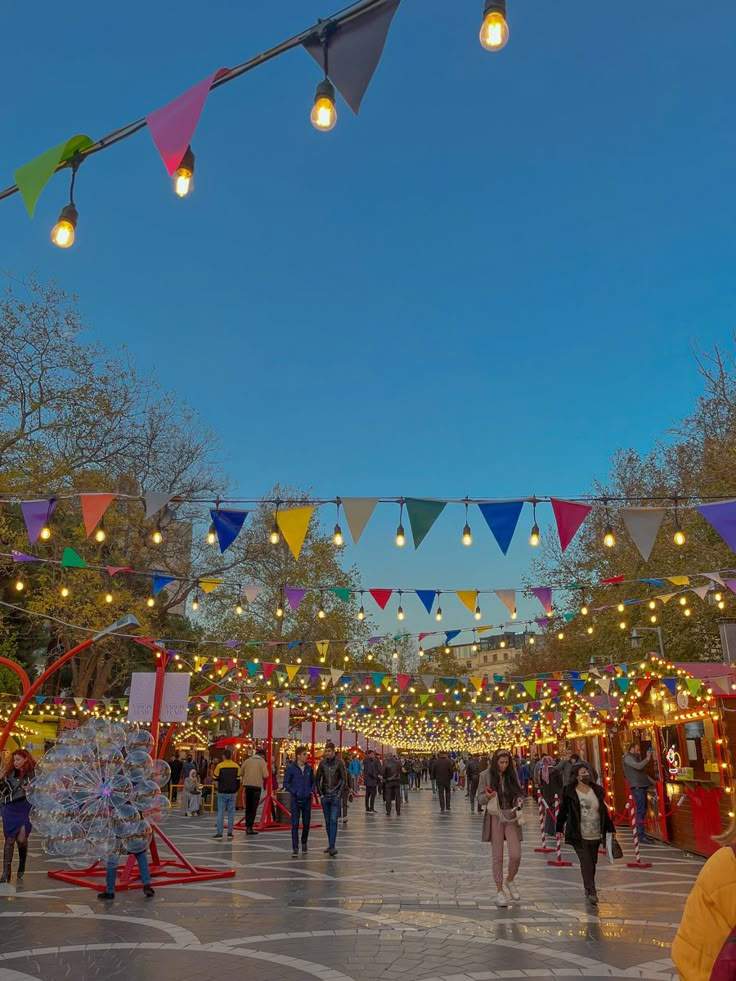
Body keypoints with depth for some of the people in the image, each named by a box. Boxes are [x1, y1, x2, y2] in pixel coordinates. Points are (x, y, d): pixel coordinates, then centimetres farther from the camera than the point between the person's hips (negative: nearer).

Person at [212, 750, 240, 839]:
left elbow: (215, 778, -1)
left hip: (222, 793, -2)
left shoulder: (219, 766, -9)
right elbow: (238, 779, 3)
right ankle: (230, 832, 7)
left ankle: (219, 832, -2)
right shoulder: (236, 766, -1)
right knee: (231, 812, 8)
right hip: (232, 793, 2)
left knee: (221, 812, 2)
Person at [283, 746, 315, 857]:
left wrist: (312, 790, -2)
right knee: (295, 824, -5)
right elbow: (286, 783, -3)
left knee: (306, 823, 10)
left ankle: (304, 843, 31)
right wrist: (295, 792, -13)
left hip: (307, 799, 3)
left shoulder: (309, 768, 2)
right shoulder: (291, 768, -7)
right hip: (295, 799, -3)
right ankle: (295, 849, 0)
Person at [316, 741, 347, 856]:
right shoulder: (322, 763, 4)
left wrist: (339, 793, -8)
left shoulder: (339, 762, -5)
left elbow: (344, 779, -3)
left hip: (335, 796, -4)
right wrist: (320, 793, 3)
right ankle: (330, 845, 19)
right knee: (327, 821, 9)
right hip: (325, 796, 4)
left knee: (333, 820, -11)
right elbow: (317, 779, 10)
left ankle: (332, 846, -12)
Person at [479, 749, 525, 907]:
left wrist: (519, 799, -9)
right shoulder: (485, 775, -4)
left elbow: (519, 793, 14)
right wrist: (488, 796, -22)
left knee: (516, 855, -4)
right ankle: (499, 891, 19)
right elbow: (480, 797, 0)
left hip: (511, 817, 2)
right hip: (495, 818, -2)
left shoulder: (512, 774, 3)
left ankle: (510, 881, 25)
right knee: (497, 856, 4)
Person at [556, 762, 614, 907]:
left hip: (595, 835, 4)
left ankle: (588, 889, 29)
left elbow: (604, 811, 12)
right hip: (579, 835, -4)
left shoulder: (597, 790, 6)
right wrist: (559, 829, 1)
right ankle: (591, 893, -9)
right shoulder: (569, 792, -7)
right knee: (586, 863, -11)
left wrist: (609, 828, 10)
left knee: (592, 863, 12)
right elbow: (563, 811, -1)